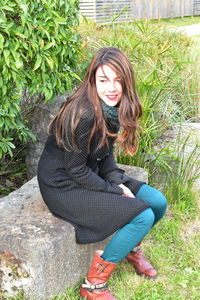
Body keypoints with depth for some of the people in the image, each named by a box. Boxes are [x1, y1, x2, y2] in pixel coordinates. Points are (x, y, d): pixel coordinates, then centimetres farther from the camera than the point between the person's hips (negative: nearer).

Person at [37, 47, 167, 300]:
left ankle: (131, 248, 29)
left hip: (91, 174, 8)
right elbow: (76, 171, -22)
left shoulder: (112, 108, -2)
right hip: (64, 186, -8)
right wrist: (117, 191, -14)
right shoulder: (83, 114, -28)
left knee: (158, 203, -1)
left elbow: (104, 155, 7)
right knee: (143, 216, -19)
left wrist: (120, 182, -9)